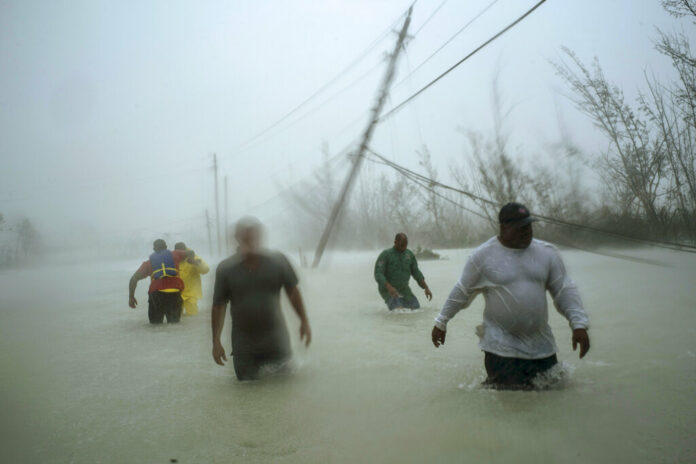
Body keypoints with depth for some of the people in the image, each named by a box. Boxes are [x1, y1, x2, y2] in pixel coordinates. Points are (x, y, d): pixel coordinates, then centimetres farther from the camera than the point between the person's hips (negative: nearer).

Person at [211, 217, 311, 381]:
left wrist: (304, 321, 5)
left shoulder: (278, 261, -3)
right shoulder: (225, 269, -5)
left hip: (276, 342, 1)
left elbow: (292, 291, 7)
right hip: (244, 347, 0)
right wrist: (216, 341, -2)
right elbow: (219, 306, -1)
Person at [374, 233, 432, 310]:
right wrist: (389, 287, -34)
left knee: (416, 309, 0)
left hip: (404, 289, 6)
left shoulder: (409, 254, 5)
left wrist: (426, 288, 6)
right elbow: (378, 274, -19)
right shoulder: (385, 254, -11)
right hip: (388, 290, -6)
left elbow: (416, 272, 14)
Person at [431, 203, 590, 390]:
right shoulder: (483, 255, -7)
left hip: (540, 343, 4)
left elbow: (564, 290, 3)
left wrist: (579, 324, -9)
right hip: (501, 344, -4)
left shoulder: (547, 252, 1)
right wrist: (441, 322, 8)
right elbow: (461, 292, 2)